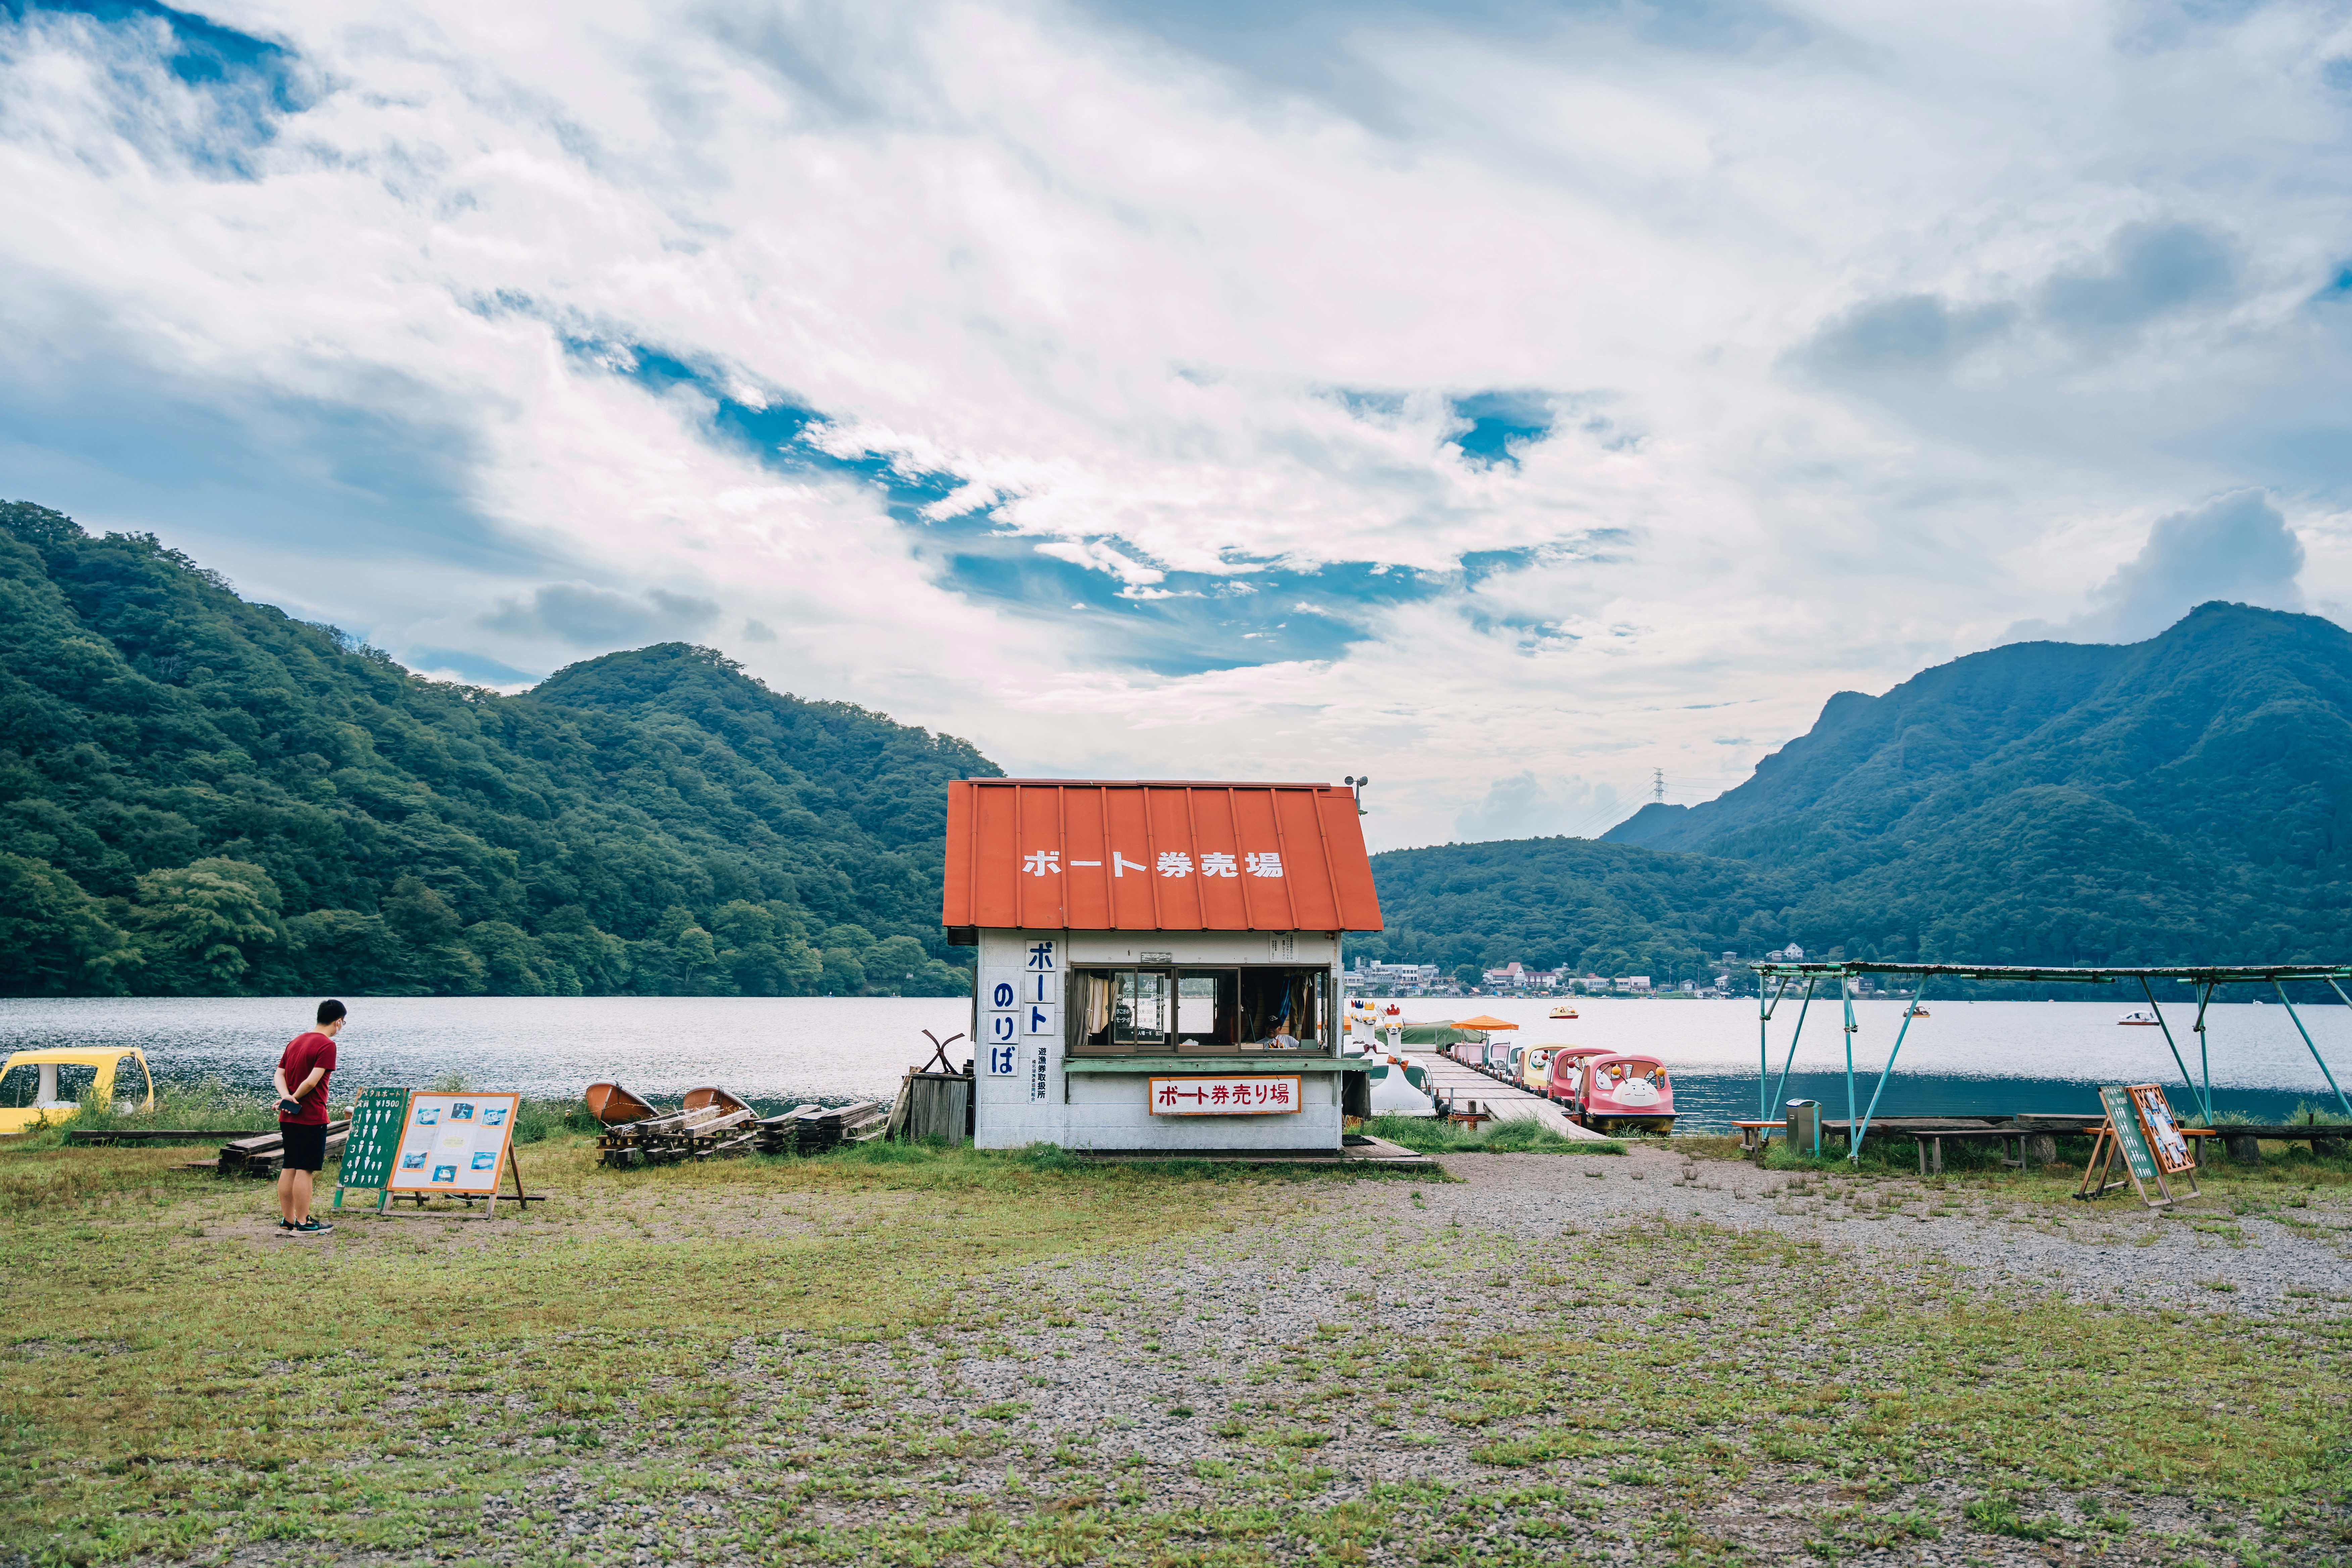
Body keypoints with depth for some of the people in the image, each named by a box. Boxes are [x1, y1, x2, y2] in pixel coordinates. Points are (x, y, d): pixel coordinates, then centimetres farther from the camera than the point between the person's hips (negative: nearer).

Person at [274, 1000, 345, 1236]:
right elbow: (313, 1080, -21)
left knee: (290, 1168, 12)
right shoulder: (327, 1045, -12)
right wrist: (295, 1099, -7)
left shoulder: (295, 1041, 15)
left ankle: (286, 1222, 17)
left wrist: (286, 1097, -6)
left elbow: (279, 1073, 9)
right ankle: (302, 1224, 1)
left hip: (288, 1118, 8)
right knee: (306, 1170, -3)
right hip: (311, 1117, -8)